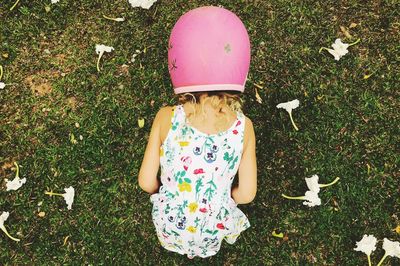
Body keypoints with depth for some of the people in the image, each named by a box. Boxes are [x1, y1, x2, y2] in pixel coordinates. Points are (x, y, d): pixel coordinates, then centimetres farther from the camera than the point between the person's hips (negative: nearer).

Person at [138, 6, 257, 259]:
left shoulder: (166, 118, -27)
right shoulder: (243, 127, -24)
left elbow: (147, 183, -17)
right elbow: (247, 194, -14)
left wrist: (166, 192, 6)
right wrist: (215, 199, 6)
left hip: (170, 225, 0)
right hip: (213, 230, 0)